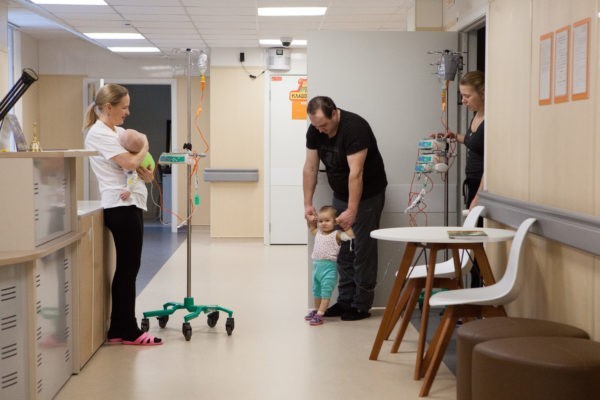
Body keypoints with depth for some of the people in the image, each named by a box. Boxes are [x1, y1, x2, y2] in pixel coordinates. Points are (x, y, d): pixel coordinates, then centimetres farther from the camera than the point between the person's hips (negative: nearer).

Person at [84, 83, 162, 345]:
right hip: (121, 206, -10)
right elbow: (129, 162, -21)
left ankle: (119, 330, 15)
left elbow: (135, 165, 21)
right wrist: (144, 146, -1)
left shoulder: (118, 132, 17)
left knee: (126, 268, 10)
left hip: (130, 204, 10)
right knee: (128, 268, -6)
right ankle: (128, 331, 0)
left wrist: (144, 172, -2)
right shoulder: (98, 133, -12)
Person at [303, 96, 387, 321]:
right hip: (340, 195, 7)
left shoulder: (355, 128, -28)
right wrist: (308, 204, -8)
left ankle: (361, 306, 1)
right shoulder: (314, 130, -6)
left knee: (362, 249, -5)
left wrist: (352, 211, -35)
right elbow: (310, 167, -3)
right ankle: (345, 301, 14)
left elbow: (356, 172, -32)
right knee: (342, 249, 7)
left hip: (367, 195, -7)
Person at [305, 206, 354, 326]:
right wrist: (311, 221, 15)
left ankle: (320, 314, -13)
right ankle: (316, 309, 37)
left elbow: (350, 235, -21)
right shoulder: (318, 233, 11)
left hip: (329, 267, -7)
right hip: (317, 265, 7)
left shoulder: (336, 234, -8)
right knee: (316, 290, 20)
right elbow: (311, 228, 33)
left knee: (326, 291, -10)